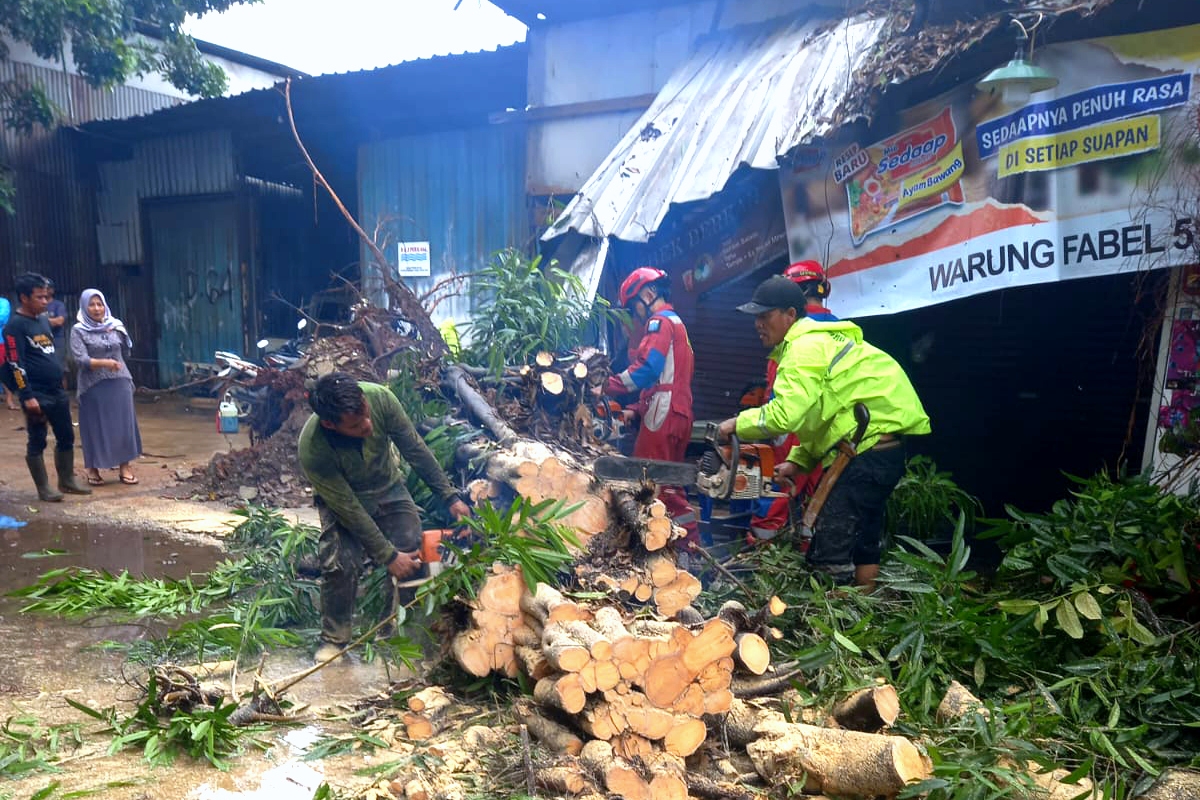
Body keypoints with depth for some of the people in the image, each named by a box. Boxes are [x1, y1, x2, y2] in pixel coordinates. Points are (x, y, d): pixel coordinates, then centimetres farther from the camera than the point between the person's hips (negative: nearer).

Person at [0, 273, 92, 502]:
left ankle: (67, 481, 24)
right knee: (37, 443, 3)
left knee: (66, 438, 12)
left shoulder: (43, 320, 12)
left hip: (57, 392, 8)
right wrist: (27, 396, -19)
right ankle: (44, 488, 11)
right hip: (36, 395, -8)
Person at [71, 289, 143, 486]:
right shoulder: (78, 331, -4)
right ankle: (93, 468, 16)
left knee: (123, 423, 4)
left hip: (119, 383, 3)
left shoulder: (116, 326, 6)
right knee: (95, 426, 3)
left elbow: (126, 353, 19)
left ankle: (125, 466, 12)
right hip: (93, 386, -3)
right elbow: (80, 360, -15)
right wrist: (104, 363, -28)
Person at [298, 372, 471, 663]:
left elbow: (415, 450, -17)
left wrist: (450, 497, -15)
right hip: (342, 497, -3)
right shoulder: (312, 449, -36)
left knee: (415, 555, -11)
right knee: (340, 564, -23)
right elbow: (349, 508, -27)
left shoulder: (380, 398, -31)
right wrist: (388, 557, -23)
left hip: (388, 489, 3)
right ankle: (334, 639, 2)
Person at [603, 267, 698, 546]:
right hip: (678, 415, 10)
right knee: (668, 485, 14)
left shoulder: (660, 322, -5)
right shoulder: (676, 324, 26)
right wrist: (636, 410, 15)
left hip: (663, 417, -10)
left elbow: (646, 369, -21)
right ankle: (691, 541, 17)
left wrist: (607, 386, -17)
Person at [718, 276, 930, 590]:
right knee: (862, 540, 20)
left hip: (872, 443, -11)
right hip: (883, 446, 11)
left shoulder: (805, 347, -13)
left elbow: (787, 414, -25)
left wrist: (738, 424, -10)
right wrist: (797, 461, 11)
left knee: (828, 552, -10)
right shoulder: (816, 340, 19)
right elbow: (815, 412, 21)